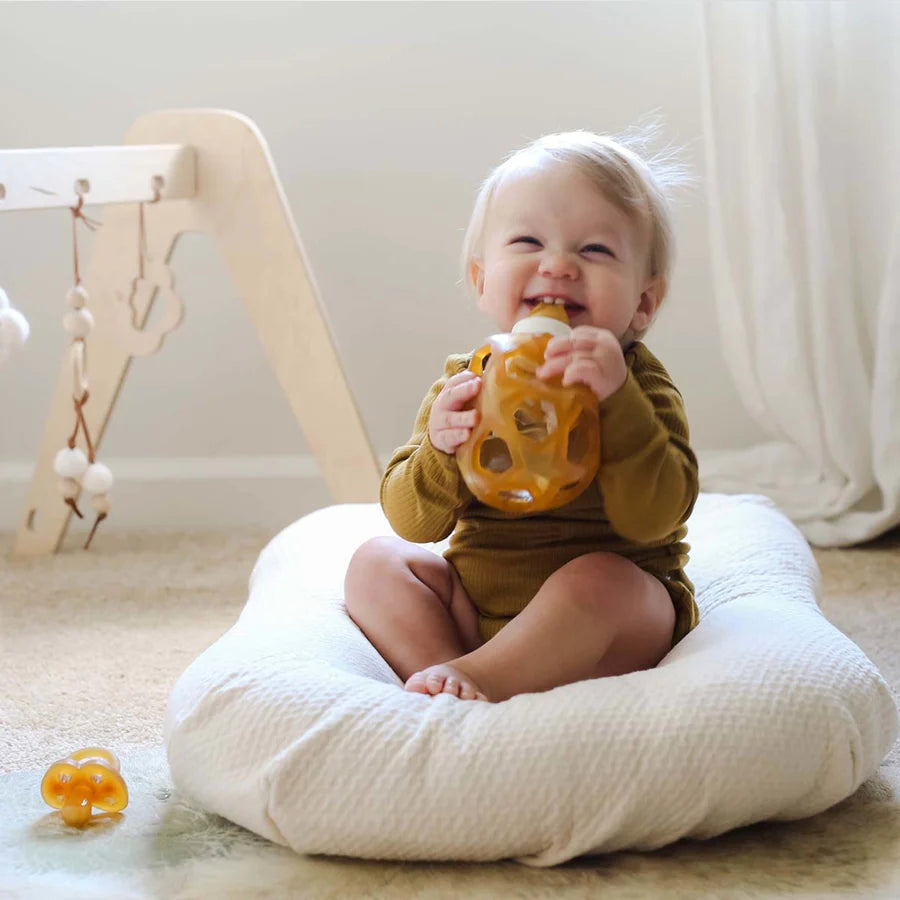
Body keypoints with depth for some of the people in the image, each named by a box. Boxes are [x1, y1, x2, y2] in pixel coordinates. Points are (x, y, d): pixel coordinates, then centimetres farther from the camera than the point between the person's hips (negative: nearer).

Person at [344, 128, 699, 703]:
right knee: (377, 561, -5)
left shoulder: (637, 383, -10)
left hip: (615, 615, -5)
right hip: (474, 604, 5)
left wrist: (616, 399, -37)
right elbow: (413, 522, -4)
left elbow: (654, 518, -26)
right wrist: (443, 451, -26)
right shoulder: (468, 382, 1)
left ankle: (472, 676, -23)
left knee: (599, 580, -34)